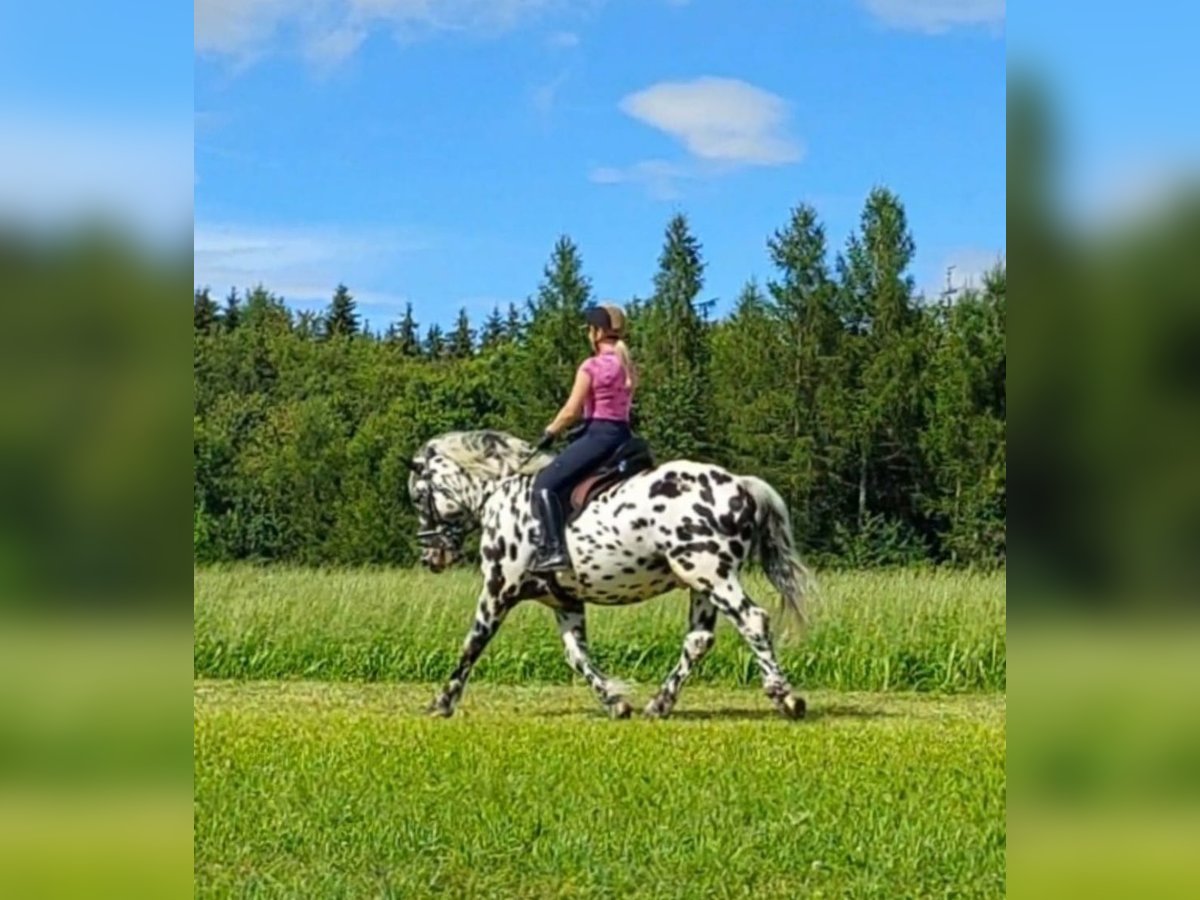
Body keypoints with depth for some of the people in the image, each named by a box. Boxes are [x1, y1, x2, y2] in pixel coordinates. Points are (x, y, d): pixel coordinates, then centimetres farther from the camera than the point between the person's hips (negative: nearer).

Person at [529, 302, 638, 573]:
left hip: (598, 435, -8)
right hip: (623, 436, 8)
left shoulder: (591, 366, -9)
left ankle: (553, 549, -20)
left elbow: (571, 411, -11)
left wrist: (550, 432, 5)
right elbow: (618, 404, 14)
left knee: (545, 483, -8)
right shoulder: (627, 366, 13)